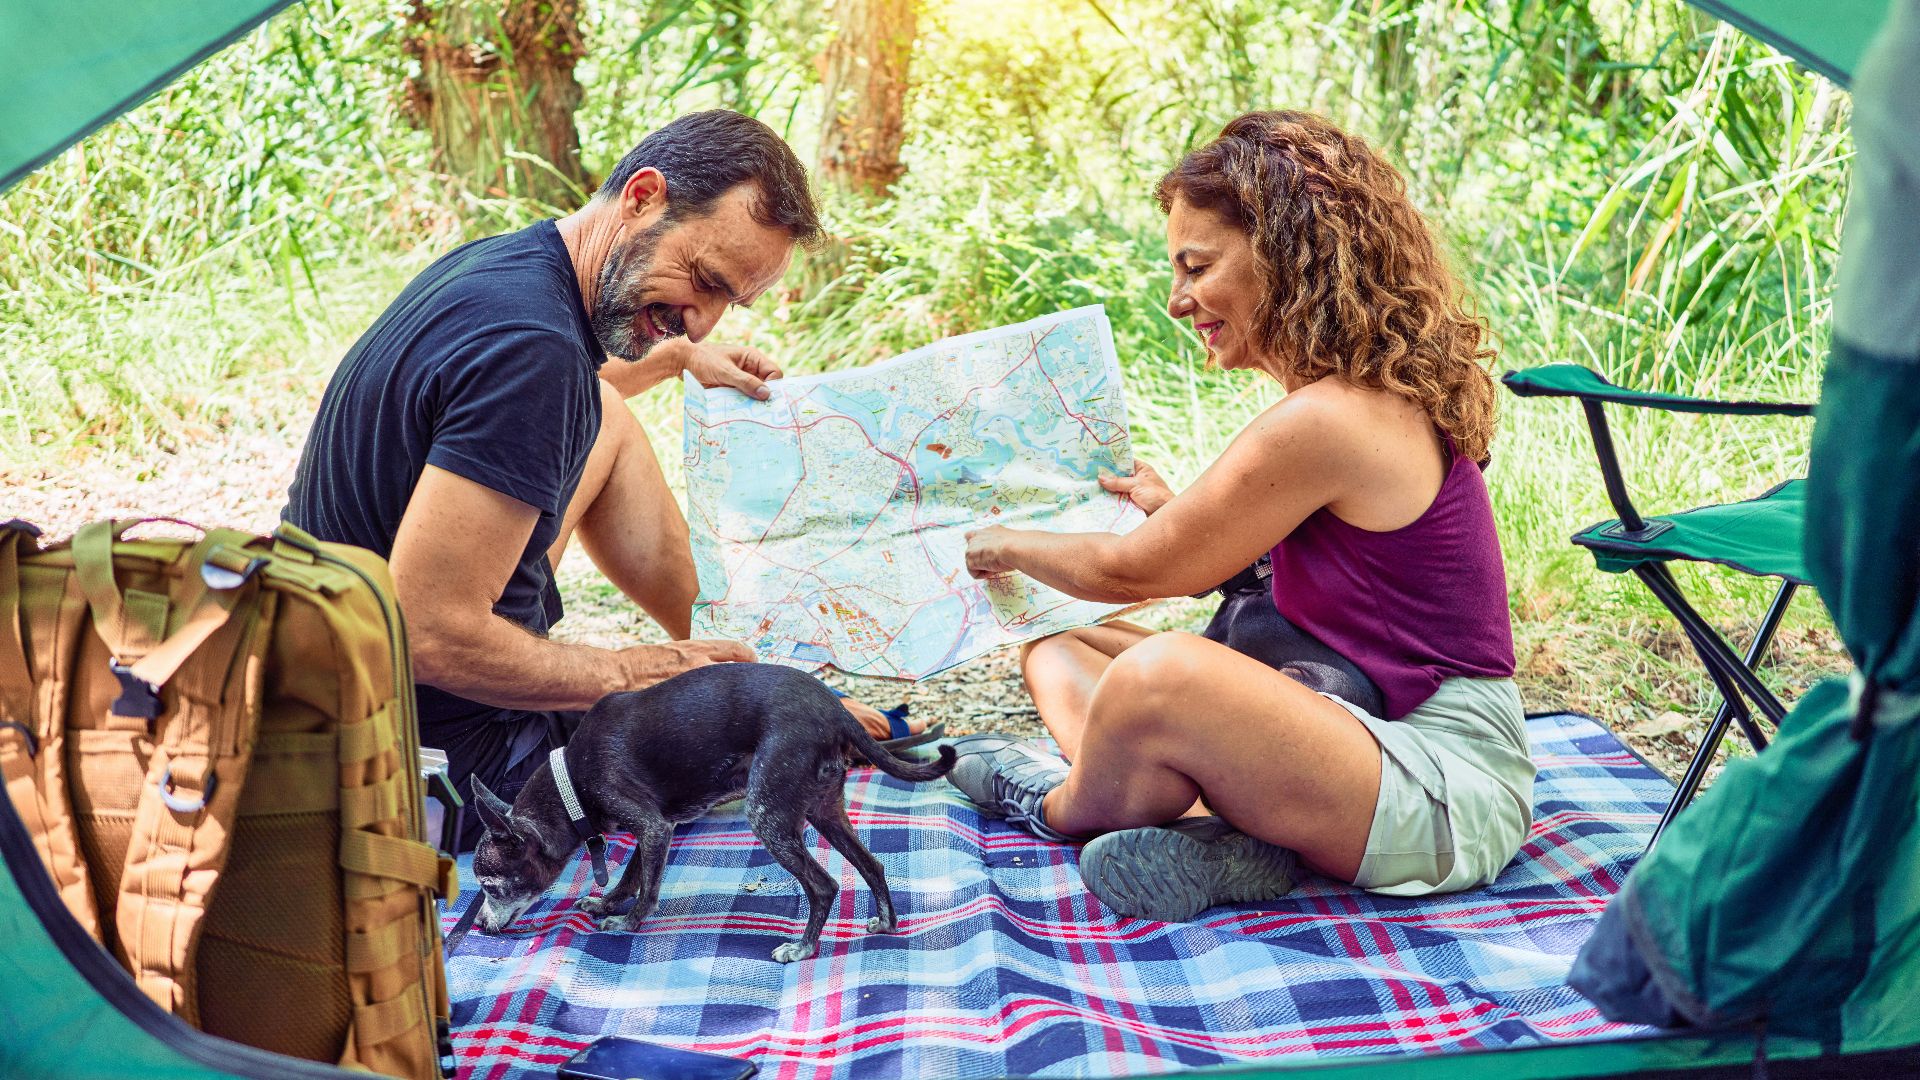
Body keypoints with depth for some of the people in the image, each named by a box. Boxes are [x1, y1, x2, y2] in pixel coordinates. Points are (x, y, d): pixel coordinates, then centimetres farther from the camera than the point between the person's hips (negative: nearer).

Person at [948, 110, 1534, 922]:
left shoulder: (1322, 422, -21)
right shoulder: (1383, 392, 9)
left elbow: (1134, 571, -9)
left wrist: (1008, 546, 9)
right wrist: (1178, 508, 33)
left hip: (1446, 788, -10)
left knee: (1161, 673, -38)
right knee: (1055, 640, 9)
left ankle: (1062, 807, -3)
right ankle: (1221, 835, -13)